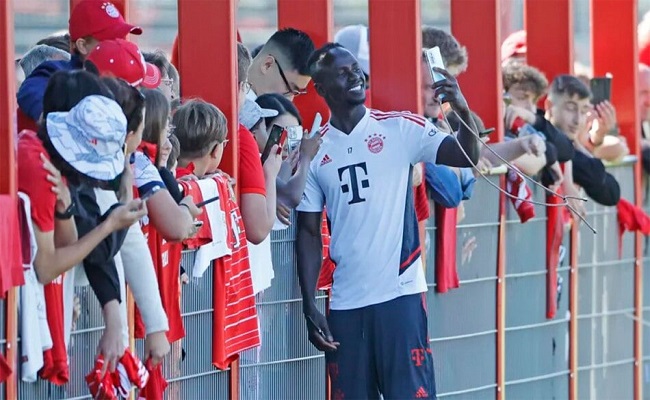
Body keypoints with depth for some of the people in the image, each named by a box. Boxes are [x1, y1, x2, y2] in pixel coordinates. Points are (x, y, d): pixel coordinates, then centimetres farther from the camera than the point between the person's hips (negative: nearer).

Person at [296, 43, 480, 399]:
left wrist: (462, 110, -25)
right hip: (345, 302, 2)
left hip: (400, 292, -2)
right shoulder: (313, 151, 6)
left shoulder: (401, 129, 2)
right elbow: (309, 234, 8)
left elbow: (467, 157, -7)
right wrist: (309, 307, 2)